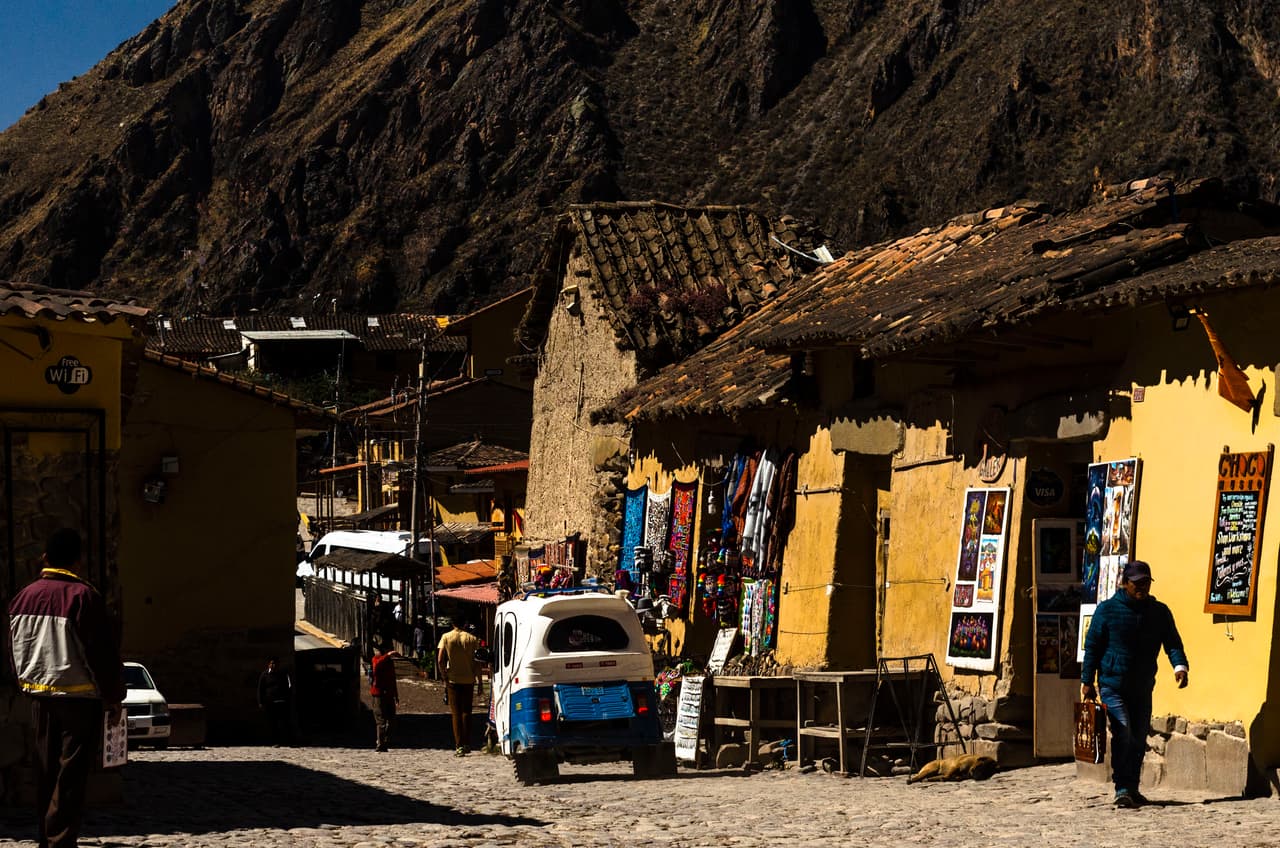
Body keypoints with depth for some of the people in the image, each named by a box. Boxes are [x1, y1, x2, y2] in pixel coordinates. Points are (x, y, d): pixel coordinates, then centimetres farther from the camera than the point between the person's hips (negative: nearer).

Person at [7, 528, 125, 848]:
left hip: (40, 694, 6)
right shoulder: (83, 597, -16)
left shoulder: (23, 597, 5)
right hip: (80, 697, -6)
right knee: (71, 772, -3)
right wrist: (113, 698, -4)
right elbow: (103, 653, -13)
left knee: (46, 771, 15)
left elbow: (14, 651, 14)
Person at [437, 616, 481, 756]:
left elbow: (440, 661, -8)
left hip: (453, 680, -1)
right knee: (466, 712, 14)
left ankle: (459, 746, -4)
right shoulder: (471, 638, -1)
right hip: (468, 680, 1)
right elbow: (477, 661, -2)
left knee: (456, 713, 2)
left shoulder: (446, 637, -2)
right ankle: (467, 744, 15)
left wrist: (445, 676, 1)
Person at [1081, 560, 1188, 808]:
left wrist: (1180, 666, -20)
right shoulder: (1107, 610, -4)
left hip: (1143, 688, 4)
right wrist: (1087, 682, -3)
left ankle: (1132, 788, 22)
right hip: (1113, 685, -4)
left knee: (1139, 740, 10)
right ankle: (1122, 789, -16)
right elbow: (1092, 647, -1)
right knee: (1122, 735, -17)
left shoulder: (1159, 612, 6)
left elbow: (1172, 642, 2)